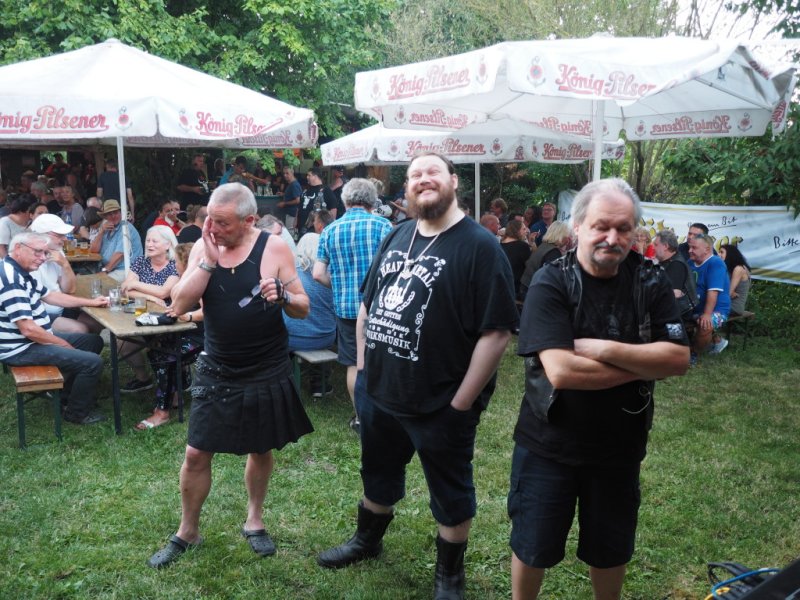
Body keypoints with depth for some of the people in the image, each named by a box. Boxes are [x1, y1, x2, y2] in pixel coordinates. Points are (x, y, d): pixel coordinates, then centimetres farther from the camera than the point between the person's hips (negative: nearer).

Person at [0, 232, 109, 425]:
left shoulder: (19, 272, 8)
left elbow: (50, 295, 20)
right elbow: (28, 329, -29)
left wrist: (91, 302, 14)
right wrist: (64, 345, -14)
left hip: (34, 339, 11)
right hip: (22, 349, -11)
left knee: (93, 341, 17)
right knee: (93, 362, -17)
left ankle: (69, 393, 24)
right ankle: (77, 413, 4)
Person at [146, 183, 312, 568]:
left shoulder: (274, 248, -11)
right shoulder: (202, 247, -3)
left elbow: (303, 309, -7)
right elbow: (179, 306, -12)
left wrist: (283, 296, -29)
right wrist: (209, 260, -20)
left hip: (267, 373, -1)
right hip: (217, 372, 2)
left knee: (261, 450, 14)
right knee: (196, 454, 5)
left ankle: (254, 521, 37)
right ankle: (187, 532, 26)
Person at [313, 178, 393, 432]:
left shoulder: (330, 230, 3)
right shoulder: (382, 225, -5)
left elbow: (319, 274, 1)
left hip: (345, 306, 2)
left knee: (354, 364, 11)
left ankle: (359, 416, 21)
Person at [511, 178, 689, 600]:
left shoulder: (650, 283, -4)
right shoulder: (550, 283, -16)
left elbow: (679, 359, -13)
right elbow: (560, 371, -27)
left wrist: (605, 350, -24)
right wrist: (642, 365, -18)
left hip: (619, 447, 3)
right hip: (548, 444, -3)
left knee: (610, 550, 21)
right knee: (532, 547, 14)